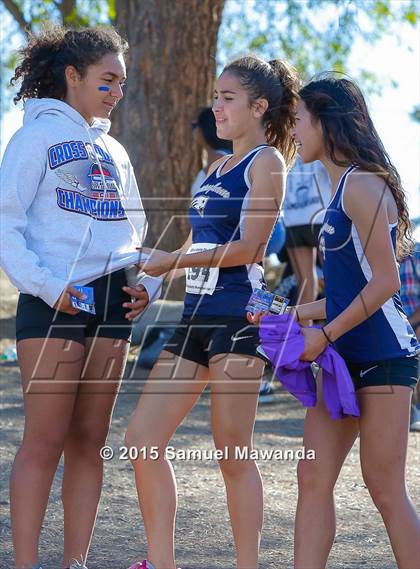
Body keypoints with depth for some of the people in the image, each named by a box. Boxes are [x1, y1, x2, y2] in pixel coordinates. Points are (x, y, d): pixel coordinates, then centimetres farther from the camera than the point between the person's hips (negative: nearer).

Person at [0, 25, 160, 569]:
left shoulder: (113, 151, 19)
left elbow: (135, 231, 23)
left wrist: (147, 283, 5)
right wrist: (45, 285, -17)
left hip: (112, 302, 6)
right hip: (54, 301, -6)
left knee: (89, 441, 6)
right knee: (44, 441, -8)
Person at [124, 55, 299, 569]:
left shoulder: (266, 161, -4)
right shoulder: (217, 169, 21)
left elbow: (248, 247, -14)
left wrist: (173, 260, -13)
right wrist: (150, 281, 13)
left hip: (239, 315, -9)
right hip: (196, 316, 9)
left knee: (232, 454, -4)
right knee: (142, 439, 3)